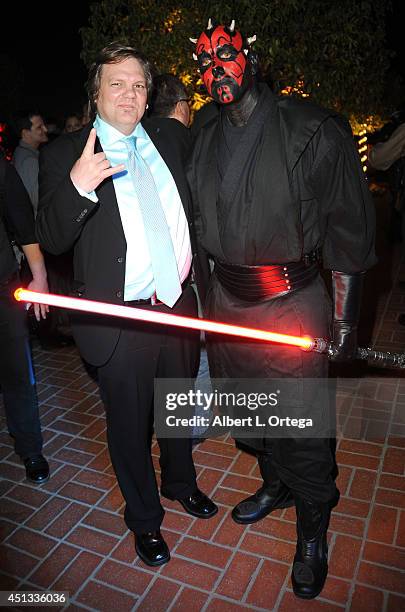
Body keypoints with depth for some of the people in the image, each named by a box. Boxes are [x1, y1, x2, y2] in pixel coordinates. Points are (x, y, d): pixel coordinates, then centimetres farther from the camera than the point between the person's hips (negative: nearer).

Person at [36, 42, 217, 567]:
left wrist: (192, 271, 9)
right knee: (130, 423, 13)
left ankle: (181, 482, 52)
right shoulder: (65, 155, -7)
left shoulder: (164, 144, 8)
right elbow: (51, 239, -16)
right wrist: (77, 187, -33)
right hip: (121, 320, -4)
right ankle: (144, 518, 39)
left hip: (178, 305, 5)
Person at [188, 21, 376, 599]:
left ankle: (312, 532, 30)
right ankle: (275, 484, 47)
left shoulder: (313, 129, -8)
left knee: (301, 426, 4)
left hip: (293, 302, -5)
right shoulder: (204, 141, 9)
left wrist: (345, 318, -11)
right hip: (226, 301, 6)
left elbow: (348, 227, -9)